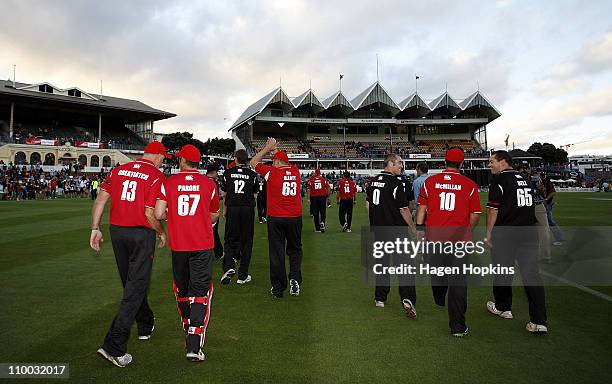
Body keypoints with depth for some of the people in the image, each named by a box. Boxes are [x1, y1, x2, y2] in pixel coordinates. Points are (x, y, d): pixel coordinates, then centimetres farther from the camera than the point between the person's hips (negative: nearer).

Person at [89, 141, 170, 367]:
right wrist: (161, 232, 1)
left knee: (131, 282, 21)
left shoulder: (119, 170, 9)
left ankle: (145, 325, 39)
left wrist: (95, 228, 7)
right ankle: (114, 346, -3)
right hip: (142, 234, -6)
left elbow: (100, 199, 4)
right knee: (136, 287, 1)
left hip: (116, 230, 7)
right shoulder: (156, 175, -9)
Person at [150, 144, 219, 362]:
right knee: (200, 292, 2)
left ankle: (188, 326, 40)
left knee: (182, 289, 21)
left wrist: (172, 215, 13)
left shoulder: (168, 183, -1)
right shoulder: (209, 184, 0)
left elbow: (158, 214, -8)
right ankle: (194, 345, -4)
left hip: (178, 245, 1)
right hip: (203, 245, -1)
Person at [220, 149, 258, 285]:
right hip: (248, 209, 0)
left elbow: (224, 193, 10)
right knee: (246, 241, 7)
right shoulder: (252, 174, 2)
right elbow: (254, 195, 6)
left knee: (230, 239, 11)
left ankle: (229, 266, -12)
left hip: (232, 209, 0)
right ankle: (243, 276, 12)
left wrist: (225, 209, 22)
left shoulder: (228, 172, 3)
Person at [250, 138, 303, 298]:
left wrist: (268, 148, 16)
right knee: (295, 249, 18)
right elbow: (285, 164, 27)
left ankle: (278, 288, 13)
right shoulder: (295, 171, 4)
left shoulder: (272, 172, -6)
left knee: (276, 252, 6)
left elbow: (253, 162, 9)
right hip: (295, 218, 3)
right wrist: (274, 149, 32)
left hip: (275, 219, -3)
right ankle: (295, 279, -2)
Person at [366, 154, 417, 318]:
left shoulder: (373, 181, 7)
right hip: (397, 230, -6)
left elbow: (368, 205, 15)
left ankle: (380, 298, 24)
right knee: (404, 264, -2)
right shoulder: (396, 182, -14)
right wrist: (413, 228, -5)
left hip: (378, 230, 6)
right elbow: (404, 209, -15)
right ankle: (407, 299, -11)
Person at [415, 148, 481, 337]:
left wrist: (419, 229, 16)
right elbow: (475, 215, 0)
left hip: (434, 235, 2)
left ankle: (440, 300, 49)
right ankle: (458, 327, 6)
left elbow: (421, 208, 6)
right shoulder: (470, 185, -4)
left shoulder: (429, 181, 0)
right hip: (459, 237, -2)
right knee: (458, 280, 2)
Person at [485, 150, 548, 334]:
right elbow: (530, 206, 19)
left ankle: (503, 308, 27)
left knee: (503, 271, 11)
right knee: (532, 274, 3)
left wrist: (488, 233, -5)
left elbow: (493, 210, -12)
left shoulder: (499, 180, -8)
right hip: (529, 233, 6)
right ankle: (539, 322, 2)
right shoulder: (524, 179, 14)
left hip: (505, 235, -6)